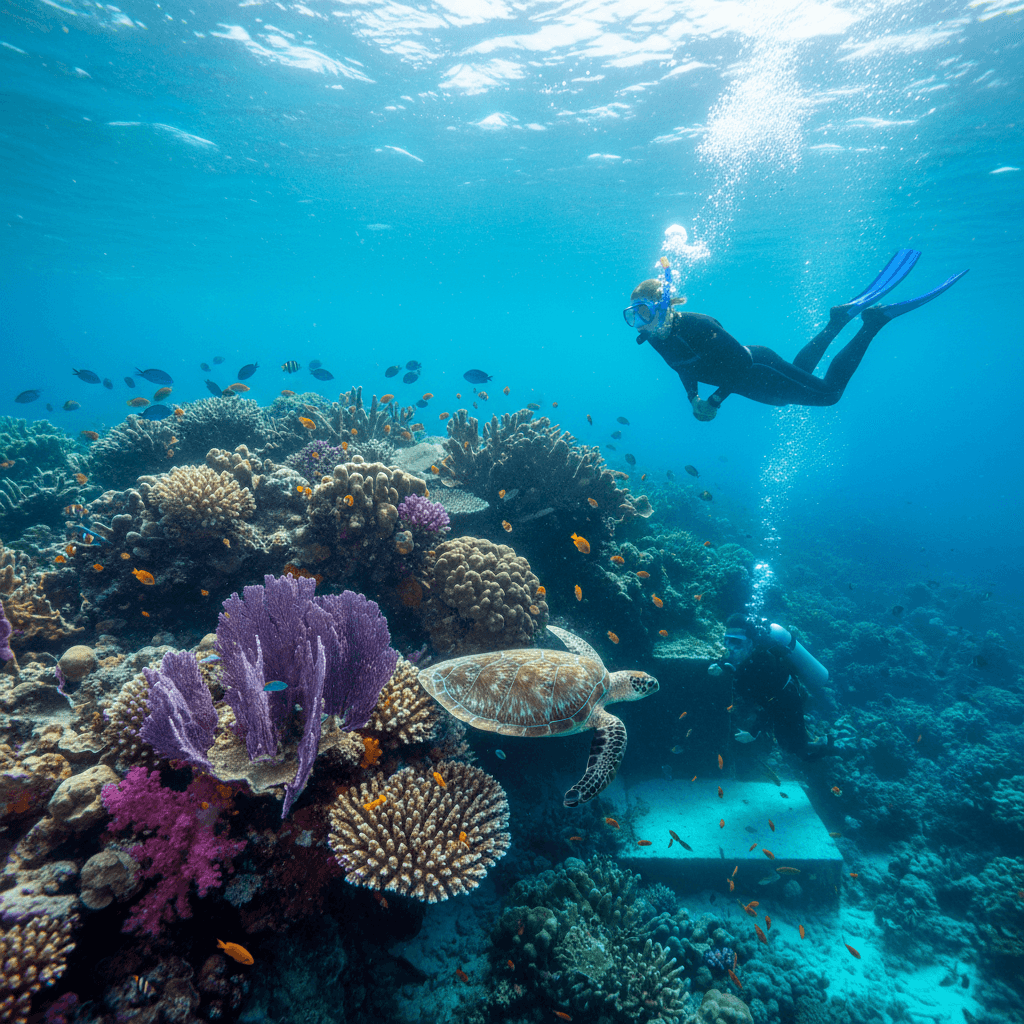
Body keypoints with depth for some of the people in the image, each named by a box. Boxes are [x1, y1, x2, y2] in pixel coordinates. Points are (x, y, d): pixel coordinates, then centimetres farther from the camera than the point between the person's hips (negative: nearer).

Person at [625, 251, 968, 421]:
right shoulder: (655, 338, -11)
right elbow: (684, 363, 9)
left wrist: (715, 401, -33)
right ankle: (839, 318, 39)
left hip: (757, 371, -8)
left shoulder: (694, 325, -34)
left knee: (828, 392, 4)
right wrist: (692, 397, -3)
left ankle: (873, 319, 12)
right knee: (796, 376, 32)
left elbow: (741, 359, -32)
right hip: (746, 384, 8)